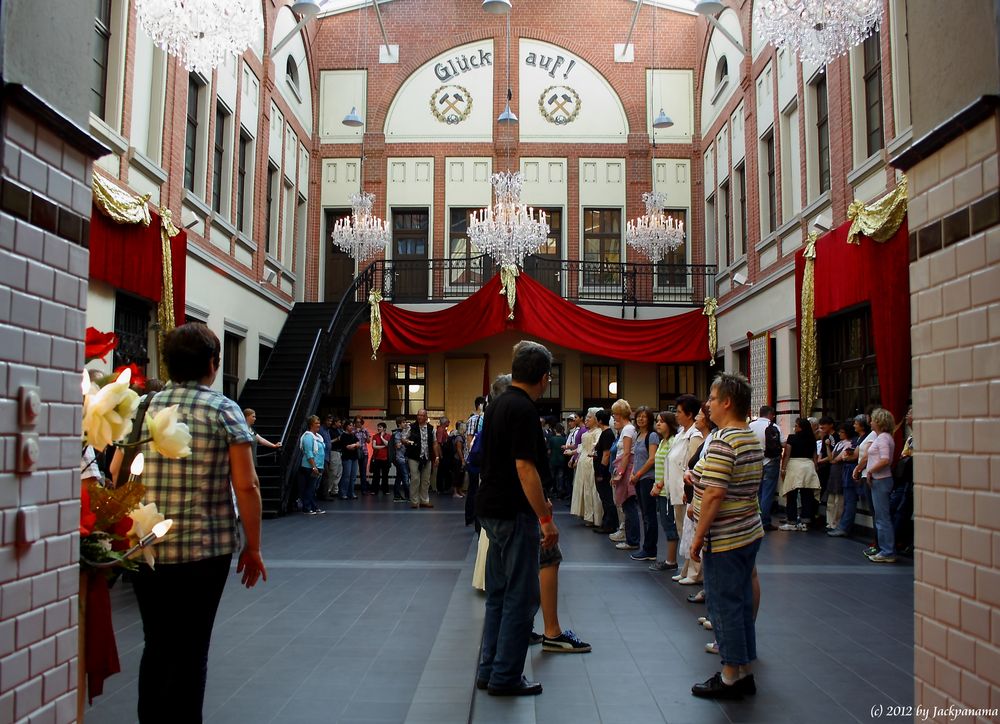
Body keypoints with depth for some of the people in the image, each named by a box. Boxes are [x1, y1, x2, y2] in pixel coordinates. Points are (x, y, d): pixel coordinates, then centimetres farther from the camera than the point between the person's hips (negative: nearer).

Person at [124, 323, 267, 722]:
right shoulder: (224, 409, -6)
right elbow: (246, 485, -11)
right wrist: (253, 547, -3)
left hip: (144, 549, 4)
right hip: (205, 549, -3)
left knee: (156, 645, 18)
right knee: (190, 651, 9)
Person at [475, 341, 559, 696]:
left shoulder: (496, 405, 12)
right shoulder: (523, 409, -17)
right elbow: (525, 467, -22)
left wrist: (538, 503, 26)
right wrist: (545, 517, -18)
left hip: (492, 510, 10)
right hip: (514, 513, -9)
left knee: (499, 593, 16)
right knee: (521, 596, 0)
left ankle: (489, 670, 23)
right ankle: (506, 677, 7)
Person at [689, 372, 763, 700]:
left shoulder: (722, 442, -20)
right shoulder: (752, 439, 10)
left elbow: (715, 493, -24)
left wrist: (698, 537, -17)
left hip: (725, 539, -9)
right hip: (750, 532, 9)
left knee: (724, 605, 1)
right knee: (742, 602, 15)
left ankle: (731, 677, 11)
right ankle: (744, 673, 25)